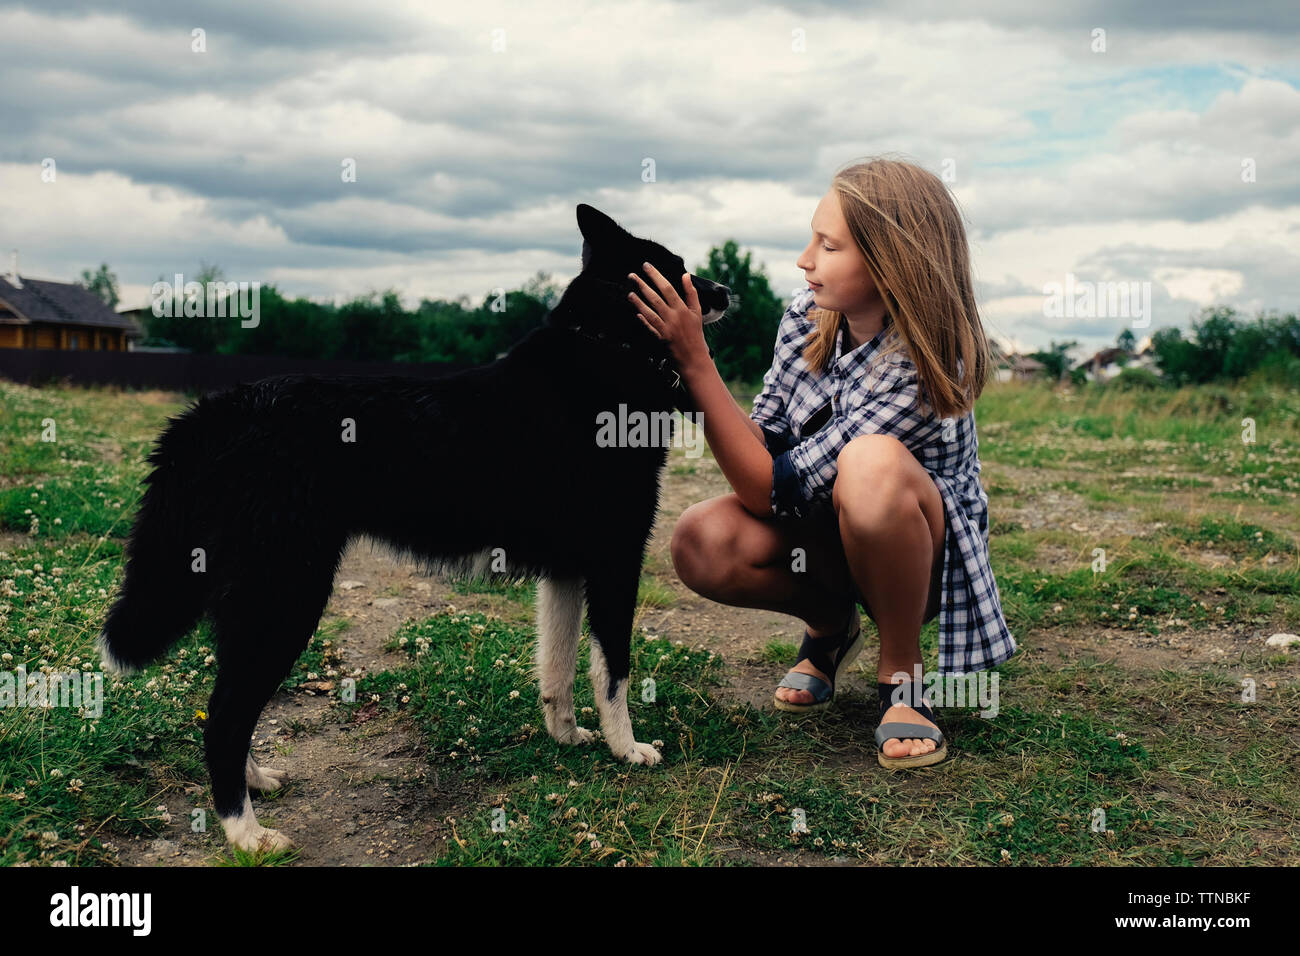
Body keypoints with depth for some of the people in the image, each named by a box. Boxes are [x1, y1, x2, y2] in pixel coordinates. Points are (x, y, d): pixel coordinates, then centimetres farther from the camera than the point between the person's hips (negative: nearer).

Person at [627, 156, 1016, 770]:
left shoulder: (920, 372, -31)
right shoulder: (809, 314, -11)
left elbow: (772, 489, -32)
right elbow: (763, 440, -5)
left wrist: (695, 360, -34)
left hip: (923, 554, -6)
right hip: (824, 534, 6)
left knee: (872, 463, -39)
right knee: (701, 541, -25)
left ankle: (899, 675, -15)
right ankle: (830, 628, 8)